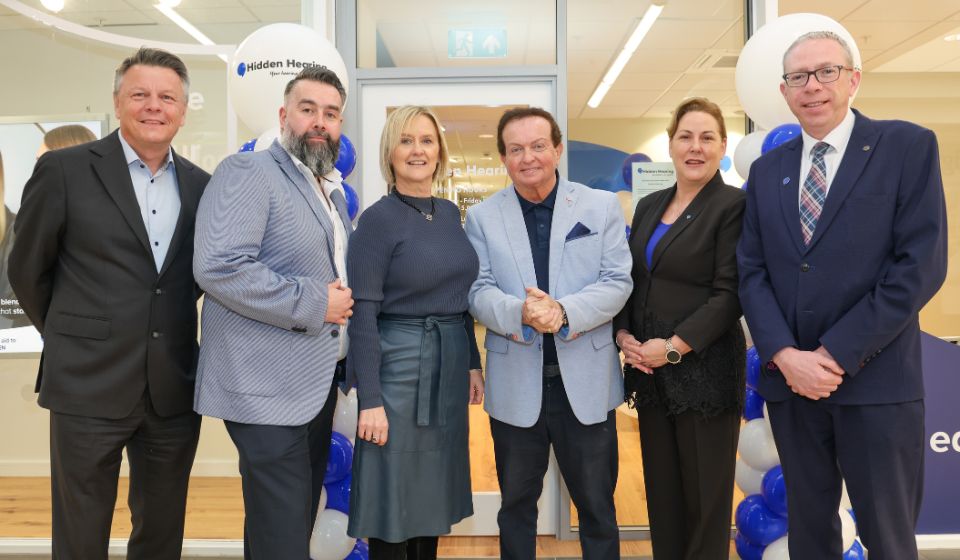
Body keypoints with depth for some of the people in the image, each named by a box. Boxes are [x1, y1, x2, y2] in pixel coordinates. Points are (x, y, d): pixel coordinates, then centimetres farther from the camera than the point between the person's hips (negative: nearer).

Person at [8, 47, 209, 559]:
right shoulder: (64, 170, -5)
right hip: (89, 385, -3)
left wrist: (170, 328, 10)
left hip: (174, 391, 3)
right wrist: (70, 338, 11)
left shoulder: (200, 185, 6)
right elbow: (26, 269, 4)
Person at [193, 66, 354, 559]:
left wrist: (345, 301, 8)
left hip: (318, 381, 9)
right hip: (268, 388, -9)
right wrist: (314, 304, -19)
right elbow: (218, 266, -23)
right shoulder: (247, 172, -10)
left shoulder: (332, 189, 17)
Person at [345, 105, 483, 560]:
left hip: (450, 365, 7)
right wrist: (370, 399, -17)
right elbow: (362, 313, -14)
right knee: (394, 495, 5)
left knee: (434, 491, 17)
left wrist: (472, 363, 12)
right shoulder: (378, 219, -11)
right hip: (399, 365, -6)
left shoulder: (450, 213, 8)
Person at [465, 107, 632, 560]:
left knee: (597, 503, 13)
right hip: (515, 384, 1)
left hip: (586, 381, 0)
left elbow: (617, 282, -5)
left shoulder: (602, 207, 2)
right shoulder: (482, 217, 4)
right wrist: (520, 313, -24)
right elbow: (478, 291, -3)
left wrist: (564, 311, -22)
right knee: (516, 503, 17)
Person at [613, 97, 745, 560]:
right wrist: (624, 334, -2)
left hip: (704, 370, -5)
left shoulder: (734, 206, -7)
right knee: (661, 491, 14)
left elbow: (729, 294, -13)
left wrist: (674, 347, -18)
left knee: (704, 496, 7)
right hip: (650, 370, 6)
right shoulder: (649, 206, 12)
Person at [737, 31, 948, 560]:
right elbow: (751, 272, 5)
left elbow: (921, 265, -11)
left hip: (875, 381, -3)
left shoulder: (908, 146, -2)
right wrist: (785, 355, -11)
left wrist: (837, 354, -14)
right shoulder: (766, 169, 10)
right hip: (789, 379, 4)